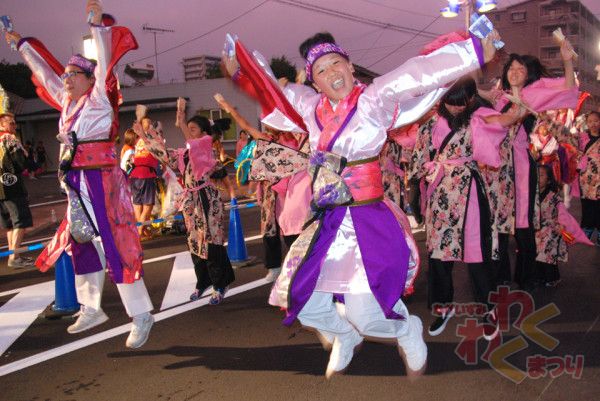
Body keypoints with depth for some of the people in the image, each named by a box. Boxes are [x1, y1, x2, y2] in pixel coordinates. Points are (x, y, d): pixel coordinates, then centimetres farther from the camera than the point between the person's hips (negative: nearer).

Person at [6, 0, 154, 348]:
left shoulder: (99, 99, -6)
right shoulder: (67, 103, 14)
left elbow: (105, 65, -18)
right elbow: (45, 71, 26)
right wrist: (20, 43, 34)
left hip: (102, 183, -8)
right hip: (77, 185, 9)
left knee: (114, 248, -8)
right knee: (82, 245, 15)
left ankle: (141, 316, -2)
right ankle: (91, 309, 30)